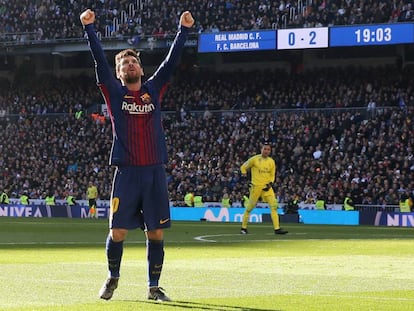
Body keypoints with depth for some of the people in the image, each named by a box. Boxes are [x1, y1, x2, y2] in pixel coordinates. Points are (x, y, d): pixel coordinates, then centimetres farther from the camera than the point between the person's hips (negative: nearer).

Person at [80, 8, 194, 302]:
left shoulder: (154, 89, 12)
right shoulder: (114, 92, 7)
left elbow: (172, 60, 10)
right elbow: (100, 60, -1)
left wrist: (184, 29, 4)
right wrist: (89, 28, -9)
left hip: (155, 171, 2)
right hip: (126, 171, -2)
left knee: (156, 233, 2)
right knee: (117, 232, -3)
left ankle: (154, 286, 13)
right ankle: (113, 277, 21)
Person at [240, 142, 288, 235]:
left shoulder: (271, 162, 9)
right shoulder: (254, 159, -3)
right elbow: (243, 167, 6)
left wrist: (270, 183, -2)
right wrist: (244, 174, -12)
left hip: (267, 187, 3)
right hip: (256, 186, -3)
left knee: (274, 205, -9)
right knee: (250, 207, 2)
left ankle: (277, 228, -12)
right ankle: (243, 227, 16)